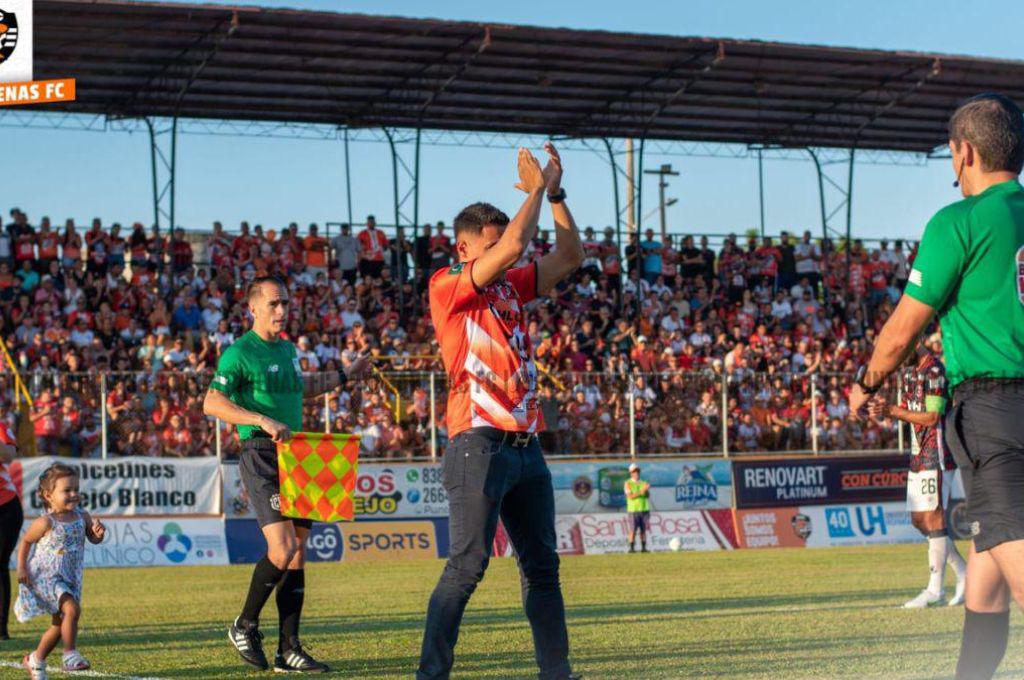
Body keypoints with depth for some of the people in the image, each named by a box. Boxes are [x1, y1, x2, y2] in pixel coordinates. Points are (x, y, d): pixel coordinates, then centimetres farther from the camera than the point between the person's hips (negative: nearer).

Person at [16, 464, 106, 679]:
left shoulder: (82, 517, 0)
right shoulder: (46, 522, -14)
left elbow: (94, 540, 6)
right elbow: (26, 542, -2)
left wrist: (98, 531, -17)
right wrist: (22, 568, -8)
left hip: (70, 579, 7)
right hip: (46, 577, -7)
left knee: (59, 625, 15)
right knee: (72, 609, -28)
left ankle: (35, 660, 34)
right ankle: (70, 655, -22)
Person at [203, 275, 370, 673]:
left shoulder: (288, 349, 17)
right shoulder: (240, 353, -8)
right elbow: (212, 403, -19)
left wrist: (344, 376, 38)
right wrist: (262, 420, -29)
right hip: (261, 458, -8)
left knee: (298, 553, 5)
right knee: (282, 549, -18)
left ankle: (289, 649, 9)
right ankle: (244, 627, 3)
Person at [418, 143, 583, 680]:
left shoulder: (509, 288, 17)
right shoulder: (447, 288, -4)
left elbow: (570, 257, 21)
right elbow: (514, 246, -16)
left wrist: (555, 194, 11)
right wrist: (536, 189, -3)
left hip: (526, 445, 8)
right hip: (480, 445, -8)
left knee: (542, 565, 11)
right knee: (468, 564, -14)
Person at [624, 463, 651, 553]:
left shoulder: (643, 483, 14)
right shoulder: (628, 483, 2)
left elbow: (648, 496, 5)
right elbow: (630, 496, -11)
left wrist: (646, 490, -16)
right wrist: (641, 492, -21)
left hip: (644, 509, 4)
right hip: (633, 510, -4)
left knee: (643, 530, 3)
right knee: (633, 530, -9)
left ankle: (643, 547, 7)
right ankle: (632, 548, -7)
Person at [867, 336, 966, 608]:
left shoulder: (935, 370, -14)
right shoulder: (910, 372, 15)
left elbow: (931, 417, -18)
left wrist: (891, 410, -16)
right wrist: (884, 410, -3)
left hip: (936, 455, -10)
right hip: (919, 454, 10)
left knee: (933, 518, -8)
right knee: (919, 519, 10)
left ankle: (935, 589, -5)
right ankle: (962, 571, 19)